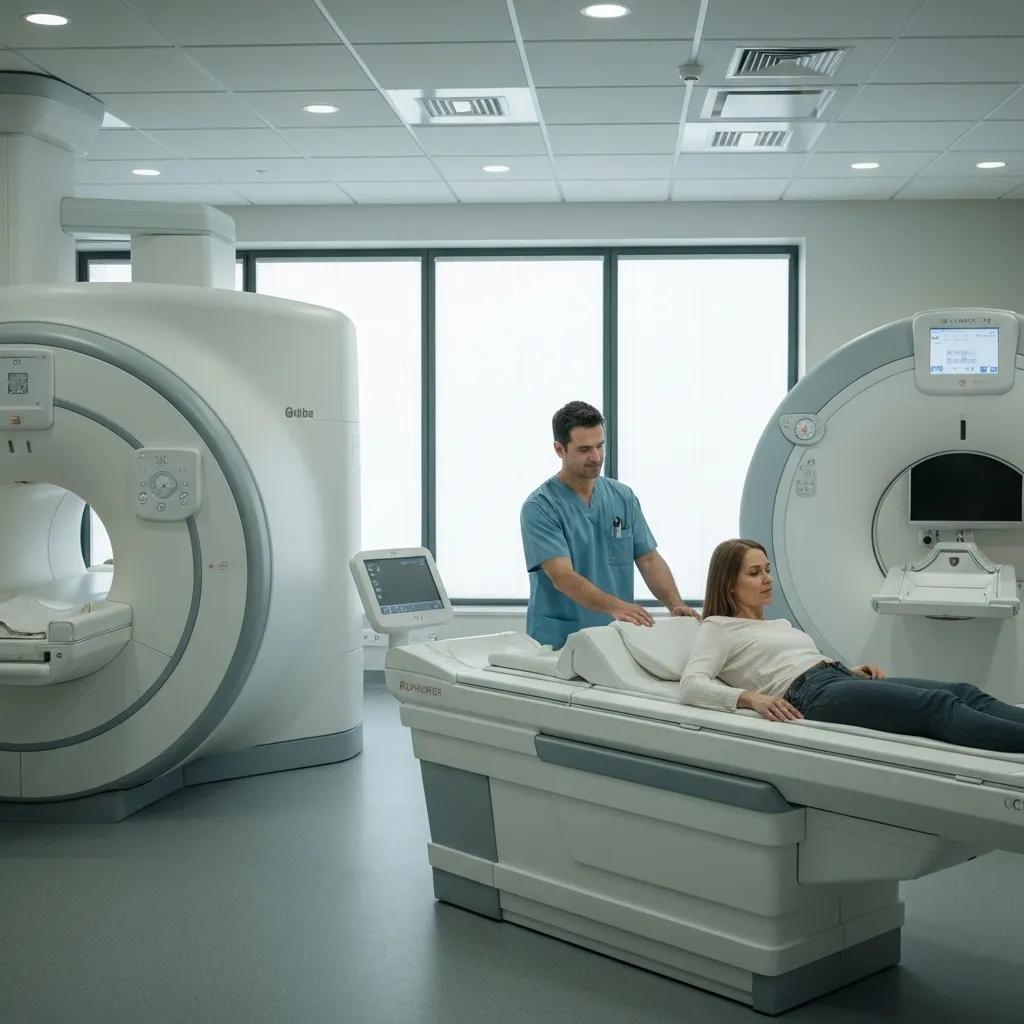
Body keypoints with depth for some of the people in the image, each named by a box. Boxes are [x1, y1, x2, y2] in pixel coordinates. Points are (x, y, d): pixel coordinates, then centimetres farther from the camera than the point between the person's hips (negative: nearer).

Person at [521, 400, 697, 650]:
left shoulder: (624, 498, 8)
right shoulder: (540, 507, -9)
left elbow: (649, 559, 8)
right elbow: (562, 576, -19)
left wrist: (676, 605, -10)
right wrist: (614, 606, -33)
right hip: (558, 643, -4)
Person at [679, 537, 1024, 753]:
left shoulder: (781, 624, 34)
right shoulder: (717, 629, 10)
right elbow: (691, 685, -5)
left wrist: (853, 670, 9)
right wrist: (751, 697, -23)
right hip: (812, 695, -8)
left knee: (964, 692, -18)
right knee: (938, 704, -30)